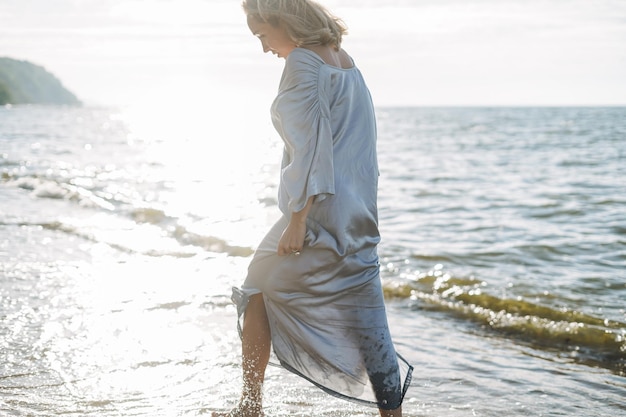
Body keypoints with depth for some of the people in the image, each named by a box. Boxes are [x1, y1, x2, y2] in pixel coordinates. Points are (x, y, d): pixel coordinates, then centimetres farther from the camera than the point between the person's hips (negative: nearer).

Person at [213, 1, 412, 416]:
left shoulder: (303, 62, -11)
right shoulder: (346, 61, 14)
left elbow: (310, 145, -18)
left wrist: (297, 219, -18)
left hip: (319, 212, -8)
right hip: (359, 217, 8)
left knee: (258, 293, 12)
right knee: (367, 322, 7)